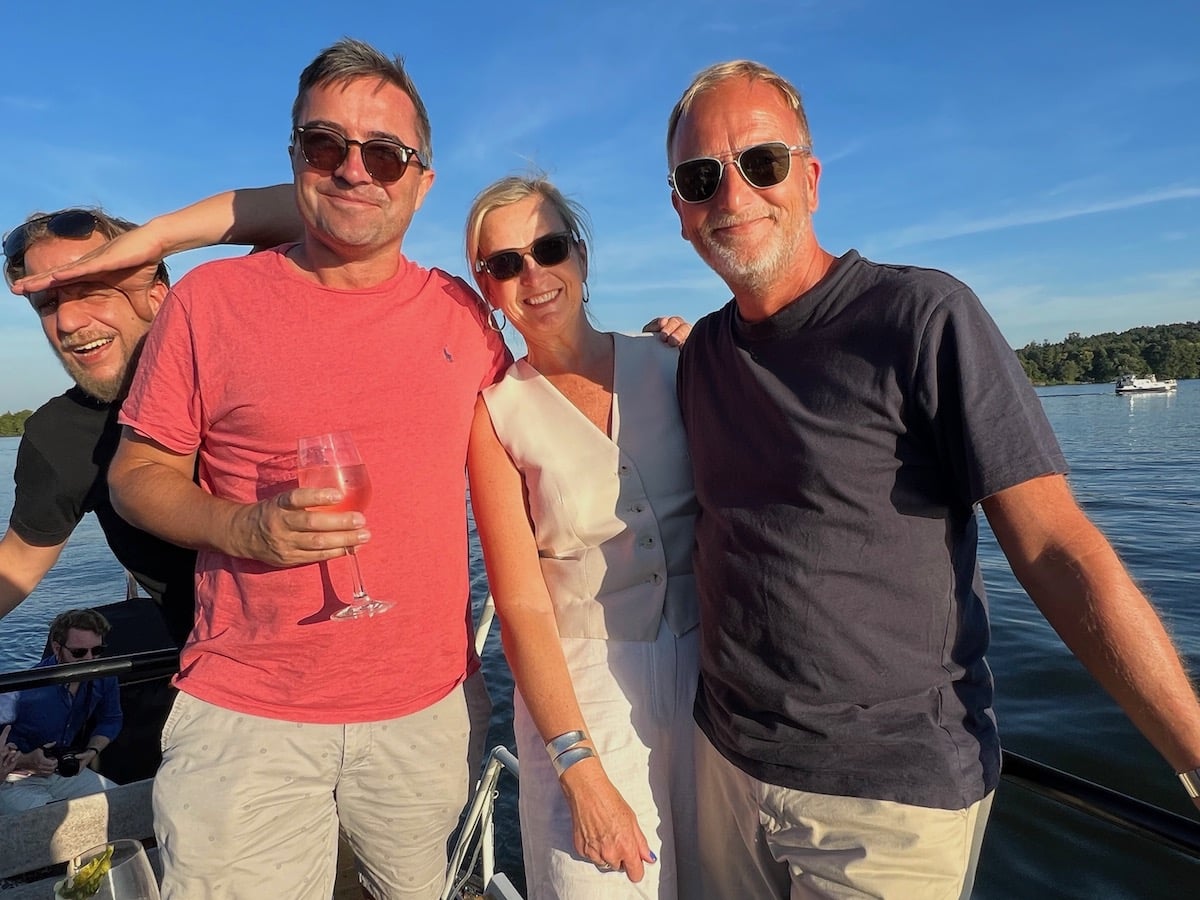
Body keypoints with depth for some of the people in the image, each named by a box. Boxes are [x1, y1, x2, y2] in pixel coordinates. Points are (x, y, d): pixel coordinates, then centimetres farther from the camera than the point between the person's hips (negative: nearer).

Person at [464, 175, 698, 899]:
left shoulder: (672, 365, -2)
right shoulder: (496, 412, -6)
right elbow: (523, 605, -10)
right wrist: (582, 773, -14)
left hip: (712, 675, 3)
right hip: (582, 691, -2)